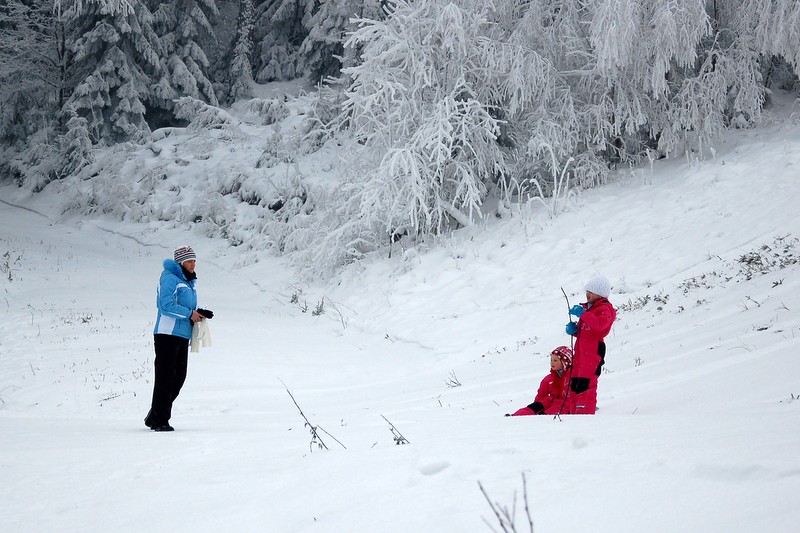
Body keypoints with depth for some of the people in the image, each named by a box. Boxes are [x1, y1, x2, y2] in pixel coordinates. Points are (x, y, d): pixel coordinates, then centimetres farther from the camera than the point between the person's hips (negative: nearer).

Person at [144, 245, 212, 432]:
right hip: (167, 334, -9)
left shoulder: (188, 282, 20)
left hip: (182, 336, 9)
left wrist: (198, 314, 4)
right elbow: (166, 305, -19)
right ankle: (159, 420, -1)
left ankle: (155, 417, 19)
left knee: (179, 378, 10)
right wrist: (190, 314, -15)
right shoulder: (170, 278, -9)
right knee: (165, 377, -6)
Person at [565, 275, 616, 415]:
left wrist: (583, 314, -28)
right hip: (581, 349, 9)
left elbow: (600, 324, -26)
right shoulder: (588, 307, 25)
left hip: (594, 349, -9)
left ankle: (585, 414, -18)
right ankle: (575, 414, 15)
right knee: (574, 384, 10)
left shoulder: (605, 309, -4)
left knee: (585, 385, -16)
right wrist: (574, 330, 7)